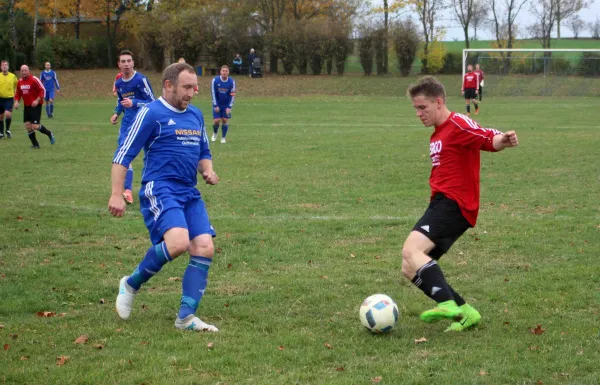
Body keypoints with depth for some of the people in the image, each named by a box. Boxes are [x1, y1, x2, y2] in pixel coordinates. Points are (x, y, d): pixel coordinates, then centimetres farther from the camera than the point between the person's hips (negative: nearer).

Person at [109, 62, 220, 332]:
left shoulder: (195, 115, 17)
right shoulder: (151, 113, -5)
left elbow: (203, 153, 29)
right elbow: (123, 155, -6)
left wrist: (207, 171, 6)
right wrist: (116, 194, -13)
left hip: (189, 193, 8)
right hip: (160, 189, -7)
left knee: (204, 249, -7)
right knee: (178, 241, -28)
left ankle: (186, 317, -1)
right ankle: (132, 284, -4)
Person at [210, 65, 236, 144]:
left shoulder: (232, 82, -11)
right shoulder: (215, 80, -13)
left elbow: (232, 95, -7)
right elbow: (213, 93, -9)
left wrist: (229, 107, -12)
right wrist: (215, 105, -10)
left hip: (226, 105, 1)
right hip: (217, 105, -1)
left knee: (225, 120, -3)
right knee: (216, 121, -5)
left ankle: (223, 138, 11)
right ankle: (215, 133, 24)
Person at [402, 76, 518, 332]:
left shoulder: (458, 125, -8)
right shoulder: (437, 134, 22)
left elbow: (490, 139, -22)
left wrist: (503, 140, -42)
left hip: (453, 204, -10)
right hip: (442, 203, 10)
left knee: (411, 250, -28)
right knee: (410, 269, 6)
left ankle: (447, 304, -38)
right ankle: (465, 312, 3)